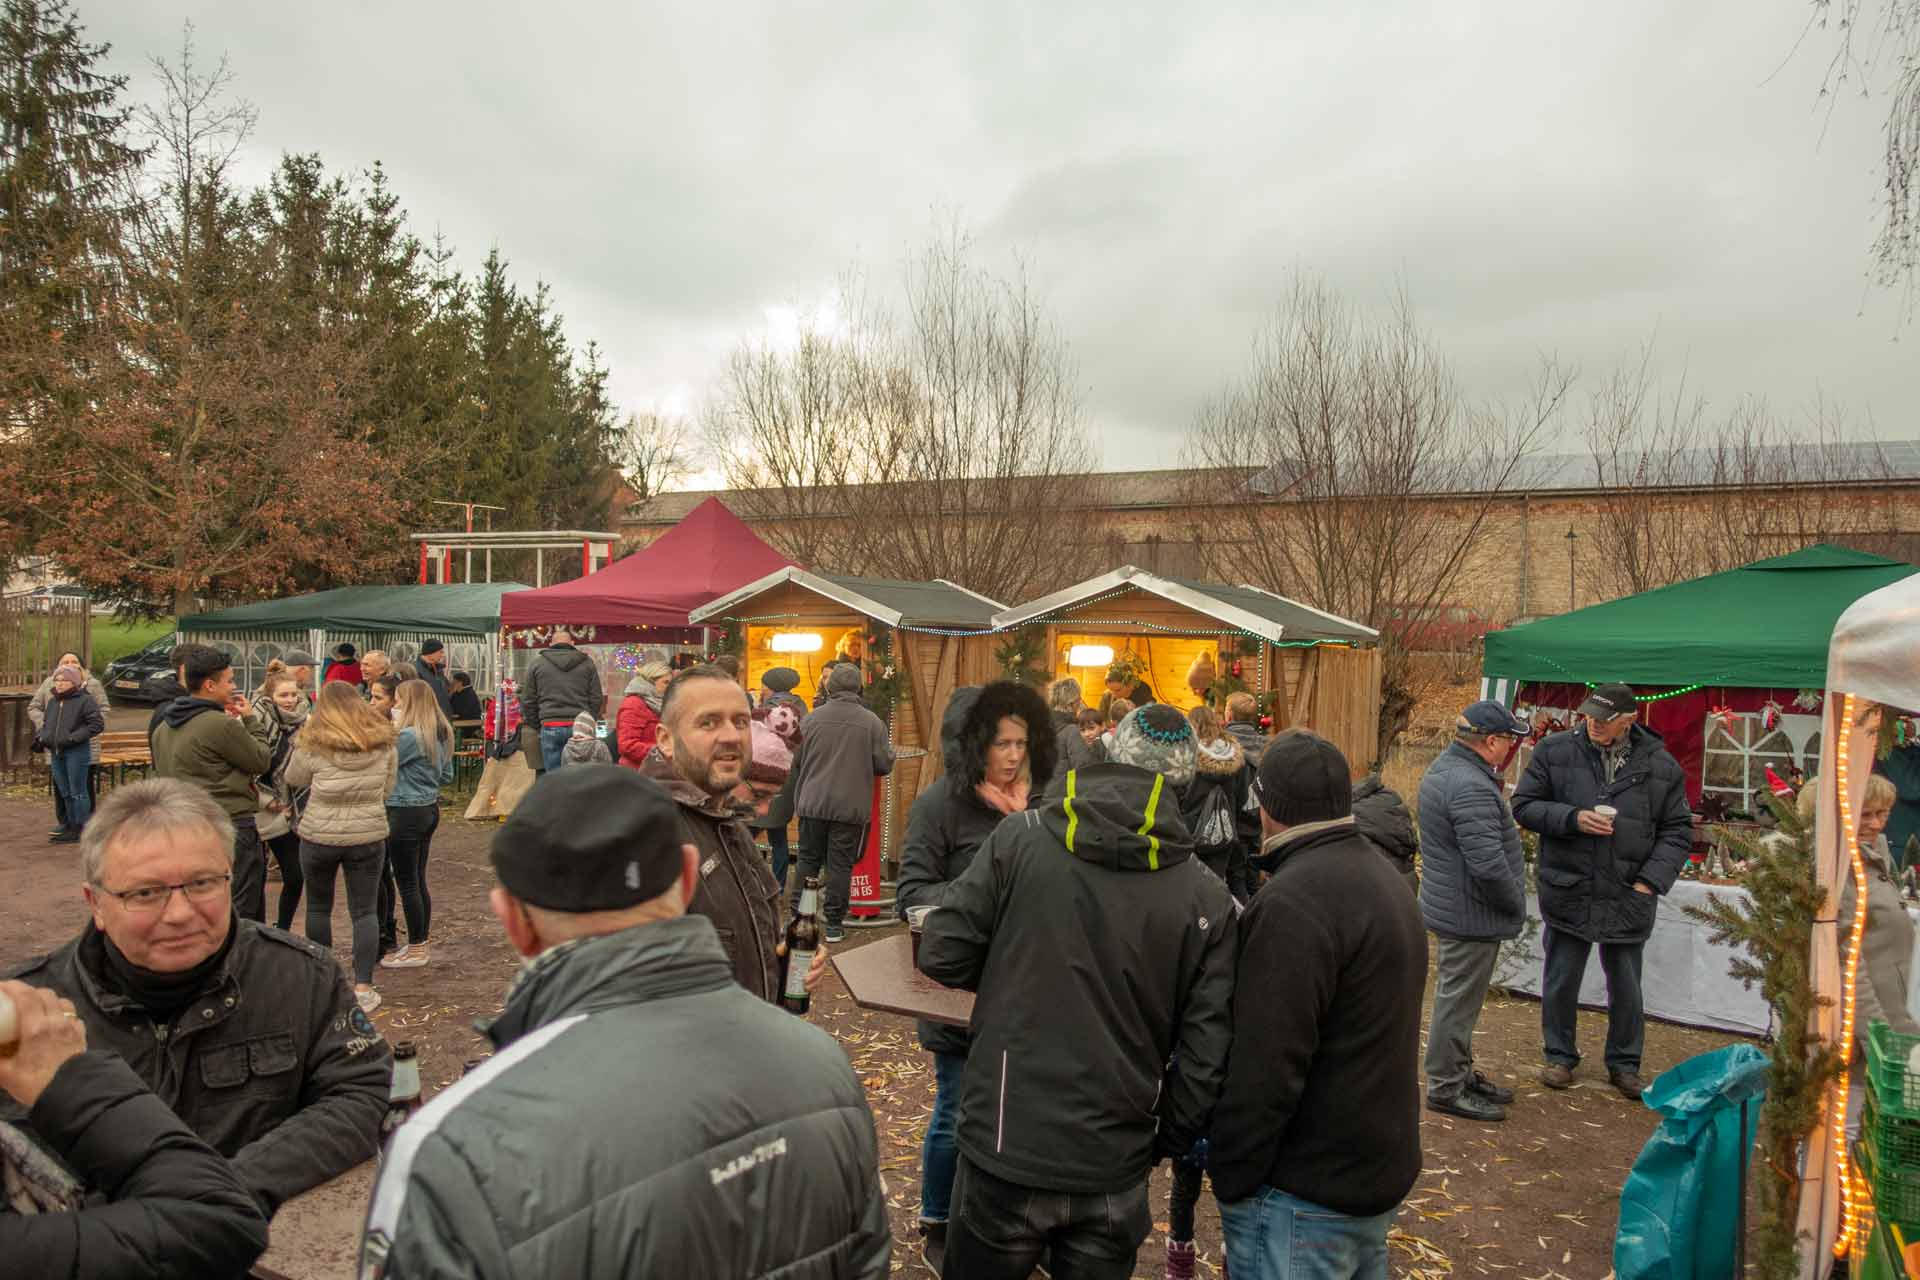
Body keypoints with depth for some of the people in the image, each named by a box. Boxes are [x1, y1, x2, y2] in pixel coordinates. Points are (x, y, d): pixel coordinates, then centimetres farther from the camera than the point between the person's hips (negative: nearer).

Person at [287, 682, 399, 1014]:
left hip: (319, 836, -1)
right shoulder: (384, 744, -5)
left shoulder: (313, 747, -12)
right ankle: (363, 987, 4)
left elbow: (292, 779, 6)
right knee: (364, 911, 6)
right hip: (368, 836, 1)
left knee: (318, 907, 18)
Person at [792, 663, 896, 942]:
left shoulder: (811, 719, -2)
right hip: (851, 807, -1)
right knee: (840, 864, 6)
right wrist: (876, 757, 20)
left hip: (813, 803, 2)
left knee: (808, 860, 13)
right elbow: (884, 765, -2)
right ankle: (834, 923, 10)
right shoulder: (872, 722, -7)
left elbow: (796, 761, 7)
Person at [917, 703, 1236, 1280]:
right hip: (1116, 1167, 2)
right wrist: (1169, 1139, 13)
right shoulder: (1208, 897, -6)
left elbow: (942, 955, -8)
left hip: (1008, 1149, -1)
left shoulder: (1021, 837, -11)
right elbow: (1207, 1050, -4)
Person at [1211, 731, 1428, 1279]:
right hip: (1383, 1171, 9)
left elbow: (1265, 1070, -25)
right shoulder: (1383, 875, 7)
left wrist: (1230, 1179, -16)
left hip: (1308, 1194, -9)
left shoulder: (1293, 903, -25)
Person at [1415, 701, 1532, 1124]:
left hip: (1450, 908, 11)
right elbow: (1488, 864, -28)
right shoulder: (1471, 787, -27)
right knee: (1458, 1001, 2)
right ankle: (1445, 1087, 15)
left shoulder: (1443, 767, 8)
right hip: (1471, 914, -11)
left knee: (1457, 997, 21)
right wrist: (1515, 904, -14)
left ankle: (1459, 1073, 36)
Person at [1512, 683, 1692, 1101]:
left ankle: (1624, 1064, 32)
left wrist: (1651, 881, -6)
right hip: (1568, 891, -1)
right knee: (1561, 981, 11)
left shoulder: (1660, 766, -1)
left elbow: (1677, 831, 5)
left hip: (1628, 898, 1)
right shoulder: (1555, 750, -5)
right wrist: (1572, 818, -18)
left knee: (1627, 988, 14)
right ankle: (1560, 1055, 29)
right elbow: (1524, 805, -1)